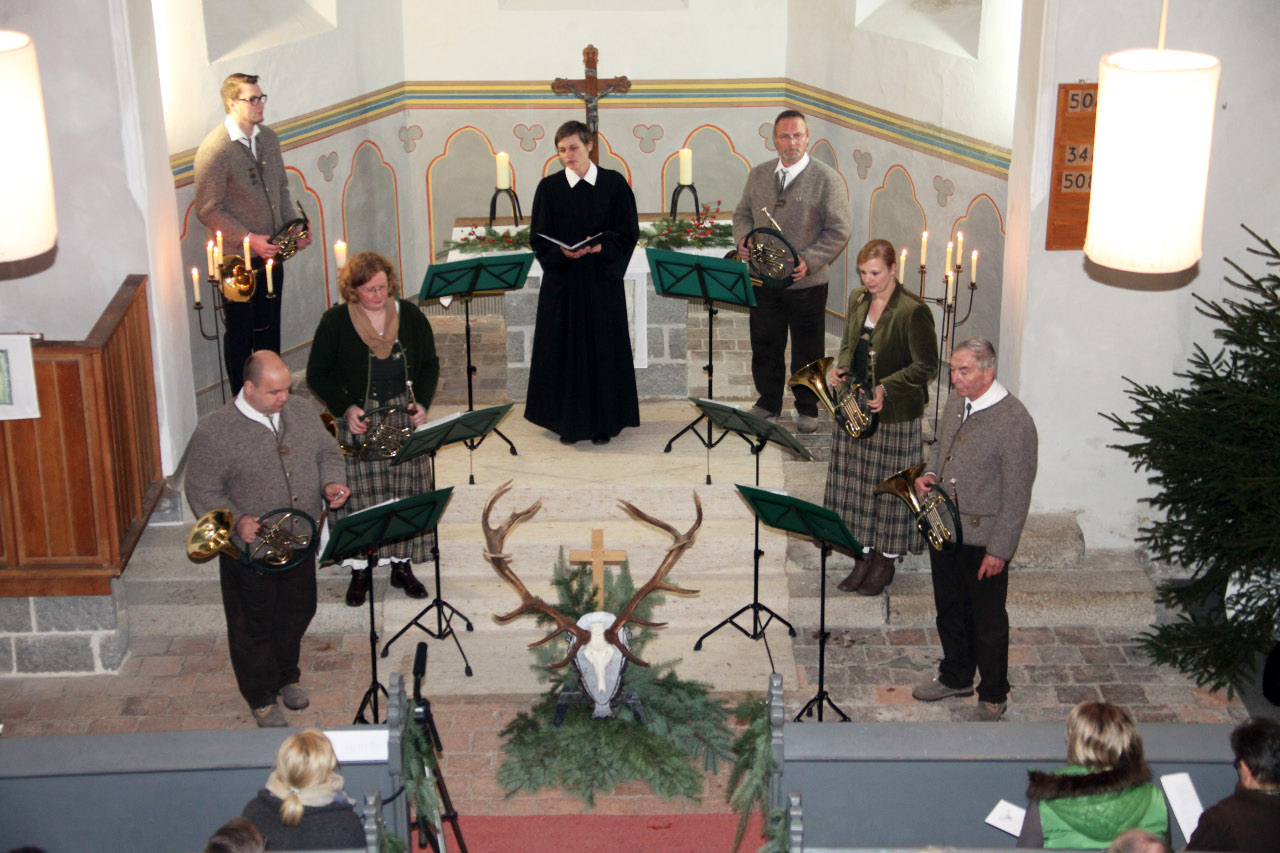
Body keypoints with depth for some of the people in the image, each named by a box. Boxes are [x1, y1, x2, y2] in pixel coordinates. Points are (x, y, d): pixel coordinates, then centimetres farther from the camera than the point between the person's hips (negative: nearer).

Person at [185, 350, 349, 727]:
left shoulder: (303, 411, -3)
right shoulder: (213, 433, -19)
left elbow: (328, 453, 10)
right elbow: (202, 493, -15)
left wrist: (332, 483, -11)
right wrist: (237, 521, -30)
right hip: (250, 548, -5)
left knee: (298, 611, 22)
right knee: (254, 624, 11)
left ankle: (286, 677, 47)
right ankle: (262, 698, 32)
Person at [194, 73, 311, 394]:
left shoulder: (268, 138, 5)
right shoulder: (214, 150, -18)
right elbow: (208, 210, -17)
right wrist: (249, 240, -21)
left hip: (270, 251, 7)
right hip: (237, 259, -7)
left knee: (269, 328, 17)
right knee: (240, 334, 6)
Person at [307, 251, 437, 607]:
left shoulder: (410, 315, 3)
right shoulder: (335, 322, -5)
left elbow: (430, 364, 11)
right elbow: (317, 374, 0)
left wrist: (422, 403, -5)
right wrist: (345, 408, -13)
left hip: (405, 418, 3)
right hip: (359, 420, -2)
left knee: (407, 492, 5)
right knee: (361, 496, -2)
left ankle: (402, 565, 19)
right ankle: (360, 570, 11)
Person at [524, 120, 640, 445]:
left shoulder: (614, 184, 1)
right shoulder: (549, 188, 2)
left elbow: (628, 232, -1)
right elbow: (539, 239, -1)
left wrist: (601, 247, -18)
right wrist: (563, 253, -20)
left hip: (602, 281, 0)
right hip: (562, 282, 0)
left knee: (603, 349, 3)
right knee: (564, 350, 3)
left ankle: (602, 422, 13)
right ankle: (568, 421, 12)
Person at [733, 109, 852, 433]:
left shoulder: (827, 179, -7)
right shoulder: (758, 175, 7)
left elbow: (839, 231, -9)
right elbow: (742, 213, 17)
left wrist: (810, 261, -20)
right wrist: (743, 238, -5)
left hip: (806, 283, -4)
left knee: (807, 348, 7)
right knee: (764, 343, 13)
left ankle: (807, 409, 22)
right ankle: (768, 401, 31)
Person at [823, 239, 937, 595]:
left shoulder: (914, 311, -17)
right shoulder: (858, 300, 5)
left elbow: (925, 367, -14)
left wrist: (885, 389, -25)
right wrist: (841, 369, -2)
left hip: (894, 415, -7)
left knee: (889, 487, 5)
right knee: (854, 484, 13)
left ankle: (886, 561, 22)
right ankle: (864, 555, 27)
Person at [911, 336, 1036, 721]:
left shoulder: (1014, 421, -22)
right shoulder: (956, 402, 1)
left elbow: (1017, 493, -19)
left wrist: (999, 550, -18)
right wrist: (929, 474, -1)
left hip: (983, 538, -7)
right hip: (944, 527, 7)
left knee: (988, 620, 9)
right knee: (950, 609, 22)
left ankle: (993, 696, 27)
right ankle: (956, 676, 43)